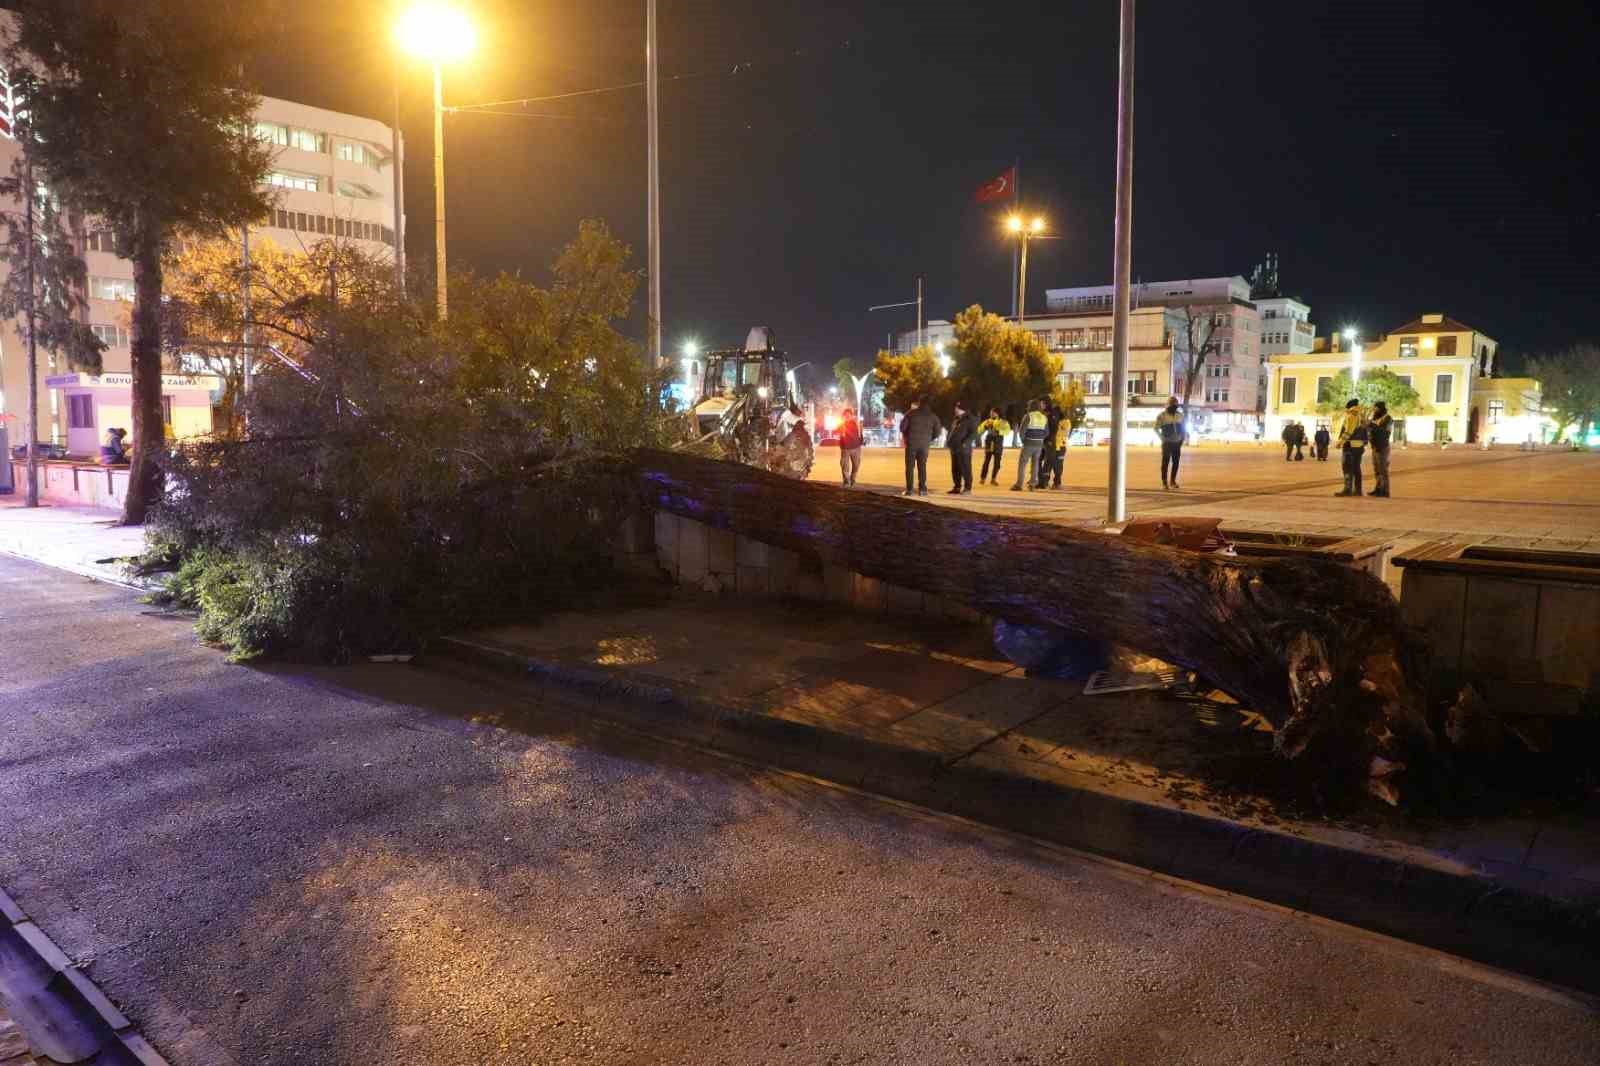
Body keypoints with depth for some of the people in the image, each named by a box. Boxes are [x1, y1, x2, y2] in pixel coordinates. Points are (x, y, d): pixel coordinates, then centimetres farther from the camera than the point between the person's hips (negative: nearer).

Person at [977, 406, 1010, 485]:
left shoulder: (1003, 422, -2)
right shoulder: (988, 421, 7)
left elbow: (1007, 431, -16)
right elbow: (979, 430, 5)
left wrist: (998, 431, -30)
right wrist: (985, 426, -13)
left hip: (998, 446, -1)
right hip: (989, 445, 1)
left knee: (997, 463, 2)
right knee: (986, 462, -2)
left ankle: (993, 479, 12)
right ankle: (982, 478, 2)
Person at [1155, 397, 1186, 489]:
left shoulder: (1180, 416, 9)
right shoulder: (1162, 416, -6)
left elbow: (1184, 428, 19)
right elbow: (1156, 429, -5)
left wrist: (1182, 438, 8)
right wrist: (1163, 438, -13)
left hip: (1177, 443, 5)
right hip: (1167, 443, -4)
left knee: (1176, 462, 5)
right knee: (1165, 462, -4)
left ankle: (1173, 481, 15)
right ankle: (1164, 482, 1)